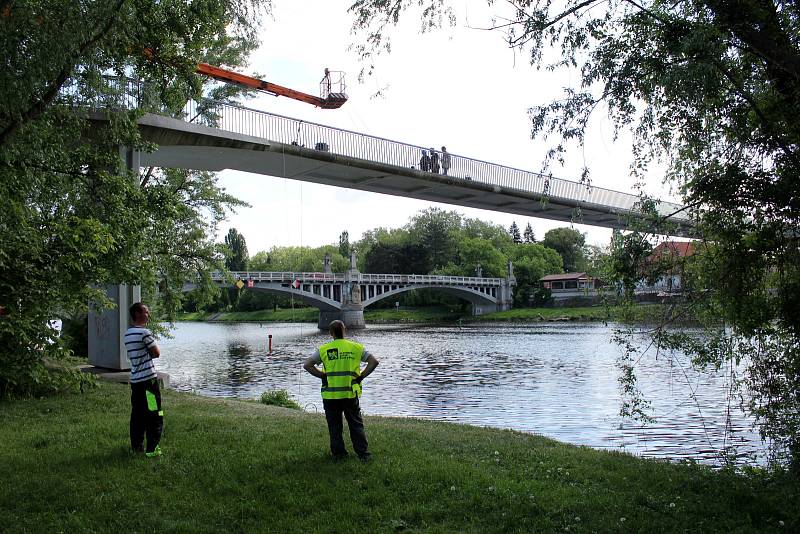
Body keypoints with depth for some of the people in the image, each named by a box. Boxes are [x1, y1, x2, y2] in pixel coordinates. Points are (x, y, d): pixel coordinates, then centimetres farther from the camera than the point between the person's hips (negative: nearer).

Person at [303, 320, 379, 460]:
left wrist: (323, 376, 2)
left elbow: (307, 365, -4)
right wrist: (361, 376, 1)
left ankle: (338, 453, 14)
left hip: (330, 393, -1)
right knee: (356, 425, 11)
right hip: (350, 393, 1)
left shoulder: (324, 350, 0)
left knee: (334, 426, 12)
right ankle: (363, 453, 10)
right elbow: (374, 362, -3)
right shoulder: (356, 347, 2)